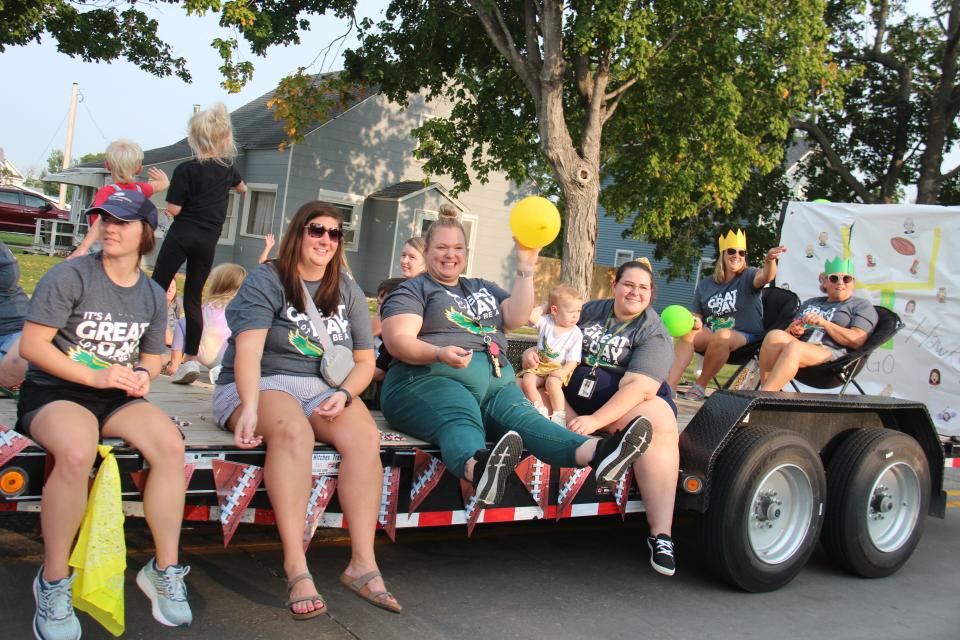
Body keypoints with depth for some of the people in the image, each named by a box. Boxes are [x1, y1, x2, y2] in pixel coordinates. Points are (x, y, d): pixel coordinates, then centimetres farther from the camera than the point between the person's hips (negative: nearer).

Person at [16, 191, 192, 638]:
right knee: (76, 453, -38)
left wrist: (142, 376, -3)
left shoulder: (152, 295, 10)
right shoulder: (70, 277, -8)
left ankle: (165, 570, -12)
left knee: (170, 445, -25)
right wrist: (94, 377, -19)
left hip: (115, 398, 5)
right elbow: (31, 345, -12)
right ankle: (53, 581, -18)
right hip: (53, 391, -4)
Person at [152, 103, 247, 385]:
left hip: (182, 235, -4)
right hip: (208, 240, 4)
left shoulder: (186, 169, -10)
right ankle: (191, 358, 2)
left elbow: (173, 209, -14)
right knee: (193, 298, 7)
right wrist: (243, 190, 56)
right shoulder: (228, 168, 7)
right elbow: (242, 187, 32)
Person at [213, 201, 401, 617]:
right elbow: (248, 349, -17)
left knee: (365, 437, -27)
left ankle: (363, 563, -28)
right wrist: (249, 408, -32)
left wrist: (343, 394, -9)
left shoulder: (346, 290, 13)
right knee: (294, 432, -37)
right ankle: (296, 568, -39)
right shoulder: (266, 280, -2)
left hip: (325, 390, 4)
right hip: (263, 384, -4)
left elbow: (365, 360, 12)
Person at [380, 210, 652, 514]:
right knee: (461, 424, -39)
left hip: (494, 381, 4)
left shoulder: (483, 288, 31)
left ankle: (595, 453, -58)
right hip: (431, 379, -4)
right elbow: (398, 340, -4)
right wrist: (438, 354, -23)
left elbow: (517, 317, 16)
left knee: (522, 416, -28)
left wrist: (525, 268, 10)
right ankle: (476, 468, -74)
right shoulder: (412, 291, 13)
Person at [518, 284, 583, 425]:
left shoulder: (576, 333, -6)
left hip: (558, 368, -3)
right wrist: (544, 307, -7)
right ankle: (542, 412, -12)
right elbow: (531, 316, -20)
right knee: (527, 380, -23)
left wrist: (564, 372, -27)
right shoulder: (546, 321, -1)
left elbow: (573, 360, -9)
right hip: (539, 365, 3)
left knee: (552, 382, -33)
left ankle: (559, 416, -19)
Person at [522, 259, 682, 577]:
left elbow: (638, 386, -18)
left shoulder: (654, 333, -4)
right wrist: (533, 353, -4)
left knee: (660, 424, -36)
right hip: (572, 390, 5)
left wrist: (595, 420, -30)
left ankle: (661, 534, -37)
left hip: (623, 400, -4)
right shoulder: (591, 310, 12)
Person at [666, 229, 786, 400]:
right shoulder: (705, 285, 10)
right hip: (711, 336, 4)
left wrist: (770, 260, -48)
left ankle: (700, 385, -21)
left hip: (745, 337, -3)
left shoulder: (748, 276, -1)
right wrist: (696, 322, -12)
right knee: (687, 332, -26)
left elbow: (766, 276, -25)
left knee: (722, 335, -36)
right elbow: (697, 316, 14)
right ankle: (670, 385, -35)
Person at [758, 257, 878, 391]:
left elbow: (857, 341, 0)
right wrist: (793, 331, 6)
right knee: (775, 336, -31)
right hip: (799, 350, 5)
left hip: (831, 353, -5)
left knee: (793, 347, -38)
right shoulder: (811, 303, 34)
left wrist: (824, 323, -8)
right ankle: (766, 392, -41)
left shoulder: (861, 306, 18)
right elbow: (788, 332, 32)